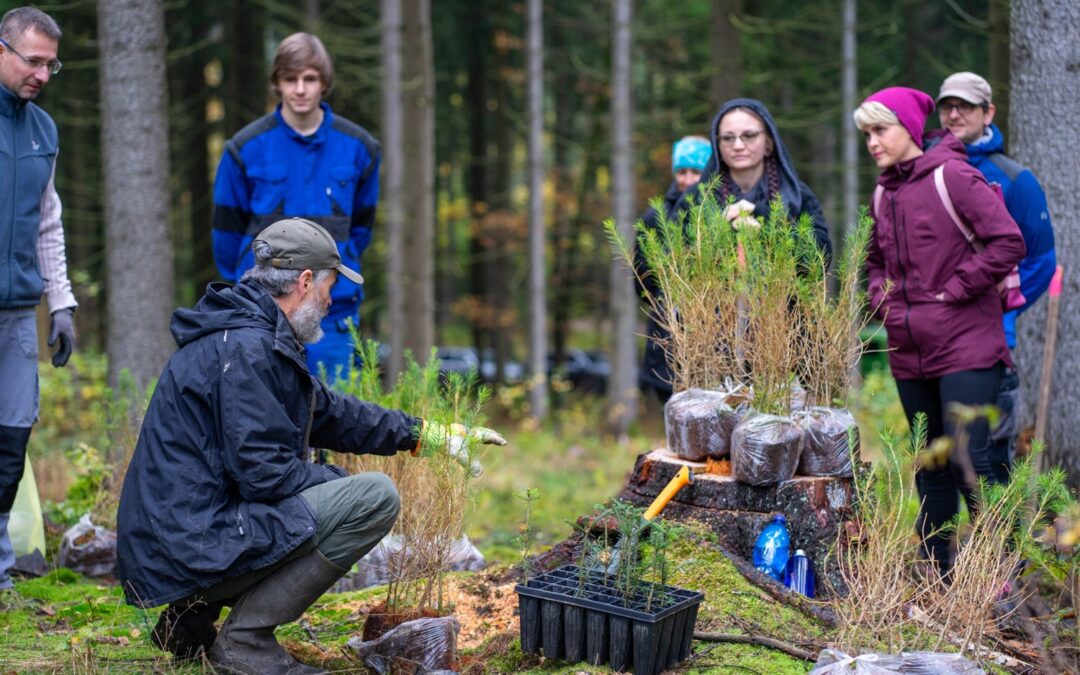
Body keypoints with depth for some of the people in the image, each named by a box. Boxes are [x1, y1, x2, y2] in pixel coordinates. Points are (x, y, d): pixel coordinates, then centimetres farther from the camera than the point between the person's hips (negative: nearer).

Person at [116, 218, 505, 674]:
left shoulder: (252, 335, 16)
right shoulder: (246, 349, -17)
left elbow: (330, 413, 26)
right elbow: (264, 473, -21)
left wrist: (429, 433, 25)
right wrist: (344, 485, -5)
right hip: (195, 545, -10)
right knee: (376, 497, -15)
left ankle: (191, 619, 18)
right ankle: (245, 638, -9)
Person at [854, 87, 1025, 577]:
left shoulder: (952, 177, -10)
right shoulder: (883, 192, 13)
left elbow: (1008, 243, -16)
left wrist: (954, 290, -13)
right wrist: (881, 296, 10)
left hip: (965, 347, -7)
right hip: (909, 352, 7)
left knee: (968, 461, -12)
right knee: (931, 466, 13)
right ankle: (936, 573, 20)